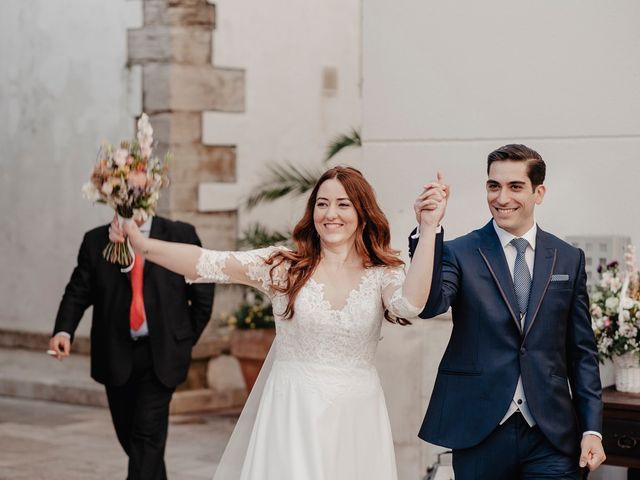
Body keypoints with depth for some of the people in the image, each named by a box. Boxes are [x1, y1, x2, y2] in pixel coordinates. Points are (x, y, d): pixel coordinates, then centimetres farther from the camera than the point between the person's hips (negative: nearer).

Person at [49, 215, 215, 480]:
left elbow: (203, 294, 4)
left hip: (161, 354, -3)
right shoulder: (96, 241, 4)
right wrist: (63, 331, -17)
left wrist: (186, 340, 3)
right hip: (115, 355, 3)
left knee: (148, 433, -11)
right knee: (127, 434, 13)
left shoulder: (181, 235, -1)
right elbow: (78, 292, 0)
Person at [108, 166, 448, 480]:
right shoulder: (284, 266, -1)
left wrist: (428, 228, -26)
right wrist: (143, 245, -25)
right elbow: (211, 264, -12)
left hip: (356, 417, 1)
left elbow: (410, 304, -22)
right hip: (293, 413, 0)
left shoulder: (382, 276, -1)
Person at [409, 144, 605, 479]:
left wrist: (592, 428, 4)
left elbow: (581, 352, 9)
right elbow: (429, 306, -19)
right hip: (479, 432, -1)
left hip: (551, 435, 2)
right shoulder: (459, 253, 0)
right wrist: (428, 231, -30)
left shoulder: (569, 259, 8)